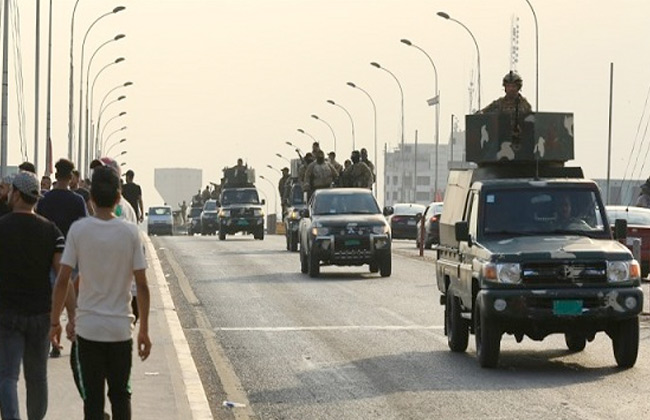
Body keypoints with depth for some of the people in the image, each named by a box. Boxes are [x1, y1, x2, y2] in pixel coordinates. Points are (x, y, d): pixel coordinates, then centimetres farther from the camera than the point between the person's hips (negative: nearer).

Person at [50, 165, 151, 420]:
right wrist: (144, 330, 3)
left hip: (88, 327, -1)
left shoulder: (78, 230, -7)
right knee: (120, 394, 14)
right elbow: (141, 286, -5)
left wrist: (55, 322, 3)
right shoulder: (130, 232, -6)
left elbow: (63, 280, -7)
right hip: (121, 328, 1)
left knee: (92, 397, 5)